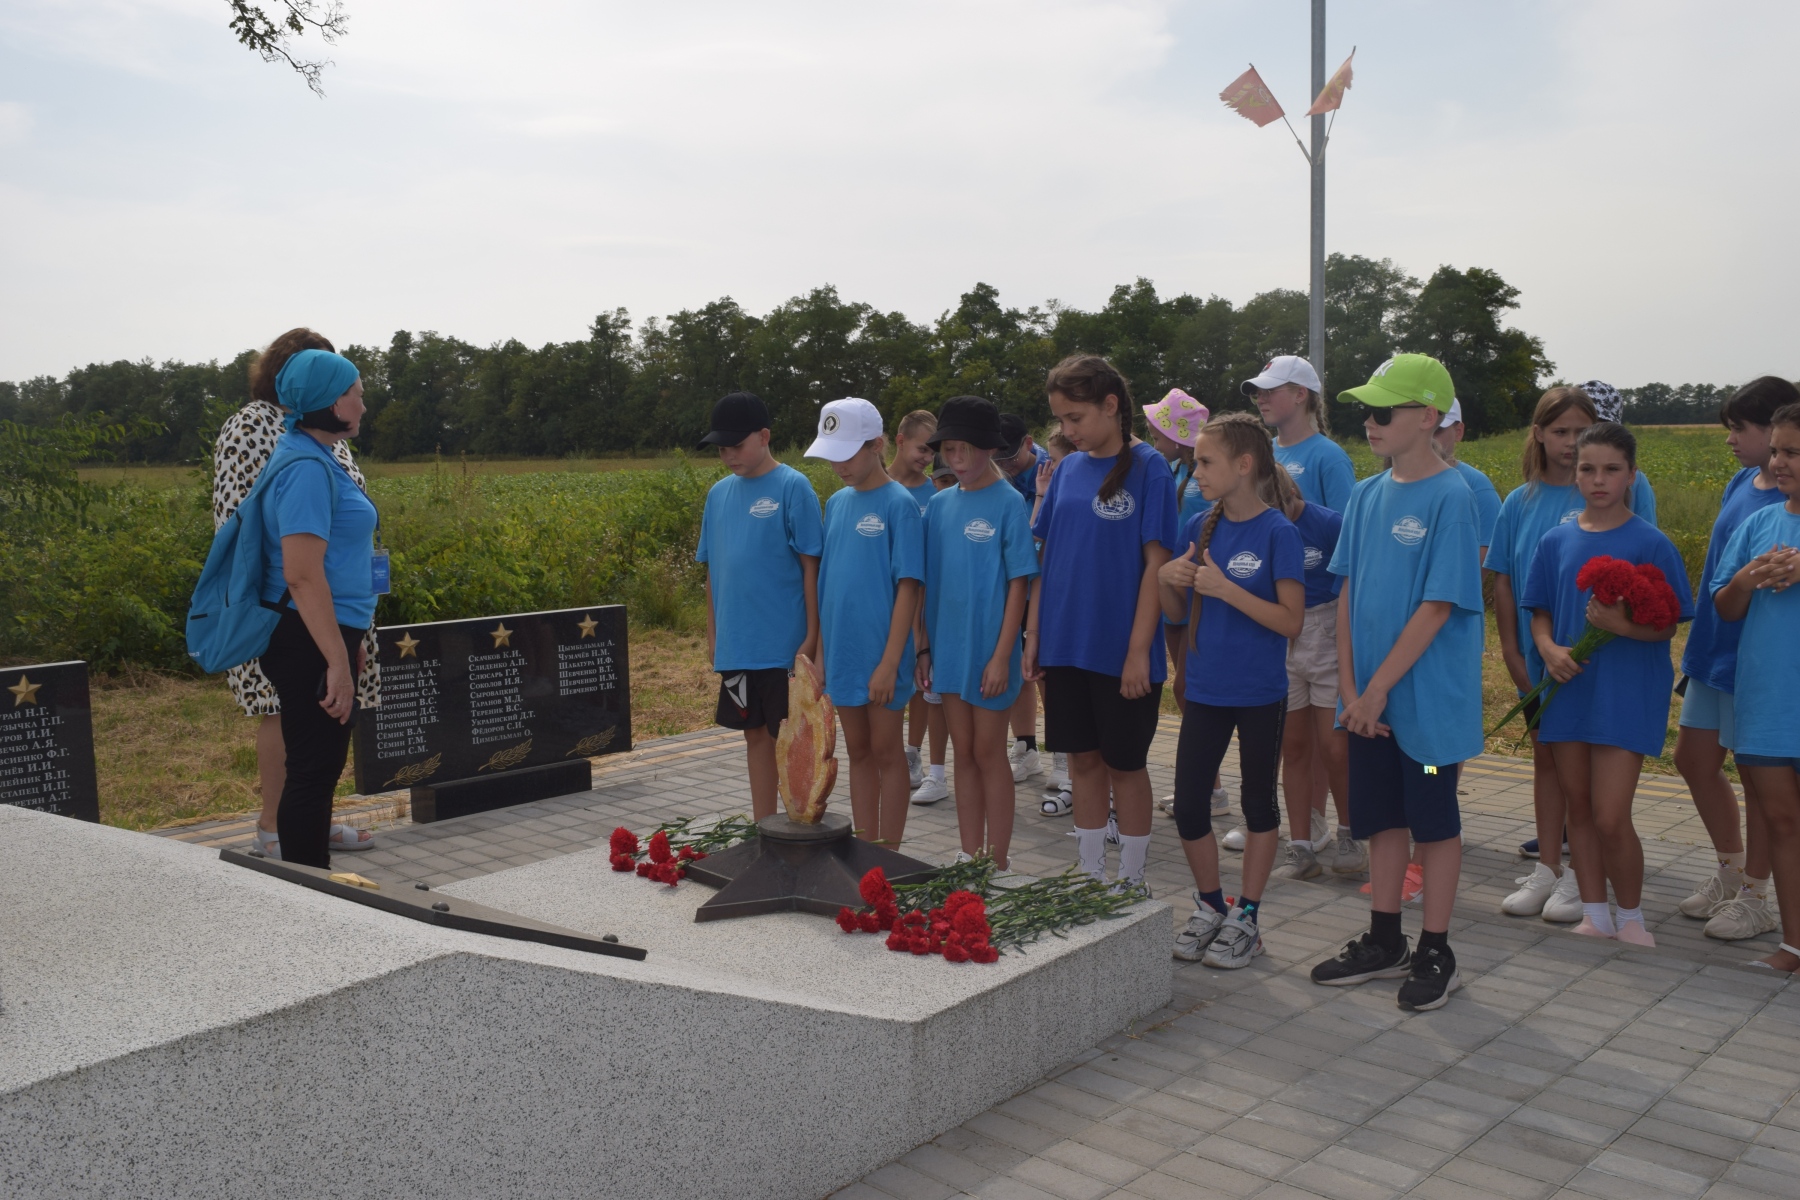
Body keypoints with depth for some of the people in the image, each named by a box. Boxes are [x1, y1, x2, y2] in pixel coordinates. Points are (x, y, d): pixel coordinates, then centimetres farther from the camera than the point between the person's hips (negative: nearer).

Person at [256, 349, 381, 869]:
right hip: (311, 643, -11)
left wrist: (348, 647, 26)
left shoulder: (314, 457, 15)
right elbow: (302, 575, -24)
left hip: (321, 637, 11)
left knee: (318, 768, 16)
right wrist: (337, 662, -24)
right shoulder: (307, 466, -17)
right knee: (313, 771, -3)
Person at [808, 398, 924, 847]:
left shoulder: (899, 504, -11)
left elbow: (908, 588, -14)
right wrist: (818, 648, 10)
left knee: (886, 752, 4)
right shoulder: (837, 502, 8)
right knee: (858, 752, 14)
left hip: (881, 653, -6)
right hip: (842, 649, 6)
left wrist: (890, 663, -17)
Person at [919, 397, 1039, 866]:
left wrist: (1002, 656, -15)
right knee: (964, 754, 13)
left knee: (989, 753, 3)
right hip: (948, 647, 5)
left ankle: (998, 866, 14)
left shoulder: (1009, 503, -9)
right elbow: (927, 581, 10)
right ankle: (969, 858, 23)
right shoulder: (939, 505, 6)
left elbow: (1018, 584, -11)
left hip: (988, 651, -5)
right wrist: (923, 647, 7)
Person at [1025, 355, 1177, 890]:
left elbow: (1156, 561, -13)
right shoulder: (1068, 468, 7)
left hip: (1121, 647, -5)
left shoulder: (1148, 467, -10)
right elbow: (1047, 555, 10)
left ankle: (1131, 885, 21)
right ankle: (1090, 878, 25)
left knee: (1124, 764, 6)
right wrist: (1033, 634, 6)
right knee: (1083, 758, 13)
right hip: (1066, 643, 5)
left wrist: (1139, 650, -16)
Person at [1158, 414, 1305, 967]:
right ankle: (1209, 907, 25)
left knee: (1259, 802, 10)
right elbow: (1177, 614, 10)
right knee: (1188, 804, 5)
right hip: (1205, 689, 5)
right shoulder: (1198, 528, 4)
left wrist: (1225, 588, -23)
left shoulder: (1278, 533, -12)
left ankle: (1245, 918, 22)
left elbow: (1291, 621, -16)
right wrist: (1167, 578, -10)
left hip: (1260, 693, -5)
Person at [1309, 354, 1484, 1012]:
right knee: (1382, 816, 15)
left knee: (1434, 821, 7)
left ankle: (1436, 954, 20)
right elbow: (1347, 595, 6)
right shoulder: (1366, 495, 6)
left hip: (1428, 695, -6)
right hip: (1369, 696, 6)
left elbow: (1437, 607, -17)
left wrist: (1378, 687, -17)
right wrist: (1349, 687, -2)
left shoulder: (1451, 497, -14)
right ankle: (1384, 943, 29)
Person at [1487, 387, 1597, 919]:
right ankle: (1546, 869, 22)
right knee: (1545, 757, 12)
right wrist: (1511, 650, 1)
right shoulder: (1519, 502, 5)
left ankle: (1579, 874, 14)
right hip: (1535, 657, 3)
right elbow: (1503, 580, 7)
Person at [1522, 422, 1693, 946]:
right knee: (1578, 808, 12)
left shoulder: (1651, 543, -6)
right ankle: (1595, 917, 26)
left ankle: (1631, 918, 16)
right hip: (1568, 686, 4)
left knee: (1611, 818, -7)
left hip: (1627, 692, -4)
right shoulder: (1557, 541, 5)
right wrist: (1548, 648, -10)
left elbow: (1667, 627, -5)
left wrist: (1624, 625, -24)